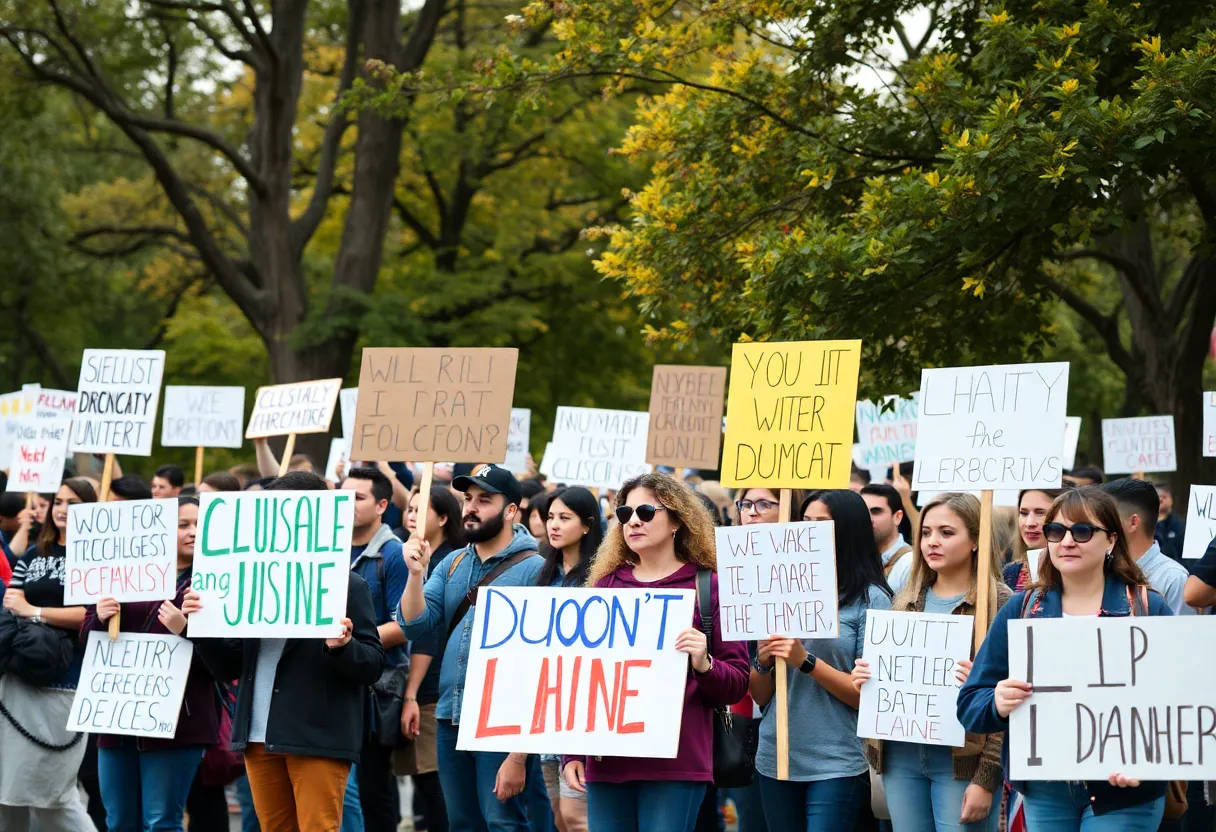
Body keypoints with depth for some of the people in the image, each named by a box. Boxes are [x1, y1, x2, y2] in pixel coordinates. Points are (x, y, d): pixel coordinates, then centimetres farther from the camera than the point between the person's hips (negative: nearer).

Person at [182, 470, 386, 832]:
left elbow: (373, 666, -6)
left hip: (319, 738, -6)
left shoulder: (347, 586, -3)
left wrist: (342, 647, -27)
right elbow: (228, 667, 15)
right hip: (259, 736, 6)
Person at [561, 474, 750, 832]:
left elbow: (736, 685, 2)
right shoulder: (604, 585, 13)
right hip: (606, 762, 4)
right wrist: (572, 753, 11)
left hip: (675, 765, -4)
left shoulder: (709, 587, 2)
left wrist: (704, 665, -18)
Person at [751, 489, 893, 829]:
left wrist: (806, 661, -18)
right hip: (775, 759, 5)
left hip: (836, 765, -5)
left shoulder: (870, 598, -3)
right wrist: (763, 662, -8)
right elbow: (760, 697, 13)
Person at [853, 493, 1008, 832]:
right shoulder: (907, 600, 14)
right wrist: (866, 680, -1)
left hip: (961, 761, -6)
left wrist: (986, 779, -15)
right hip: (901, 755, 6)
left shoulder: (998, 603, -5)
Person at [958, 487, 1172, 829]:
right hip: (1043, 790, 3)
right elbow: (970, 703, 2)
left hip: (1124, 793, -3)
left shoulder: (1149, 608, -3)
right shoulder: (1021, 609, 4)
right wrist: (998, 704, -22)